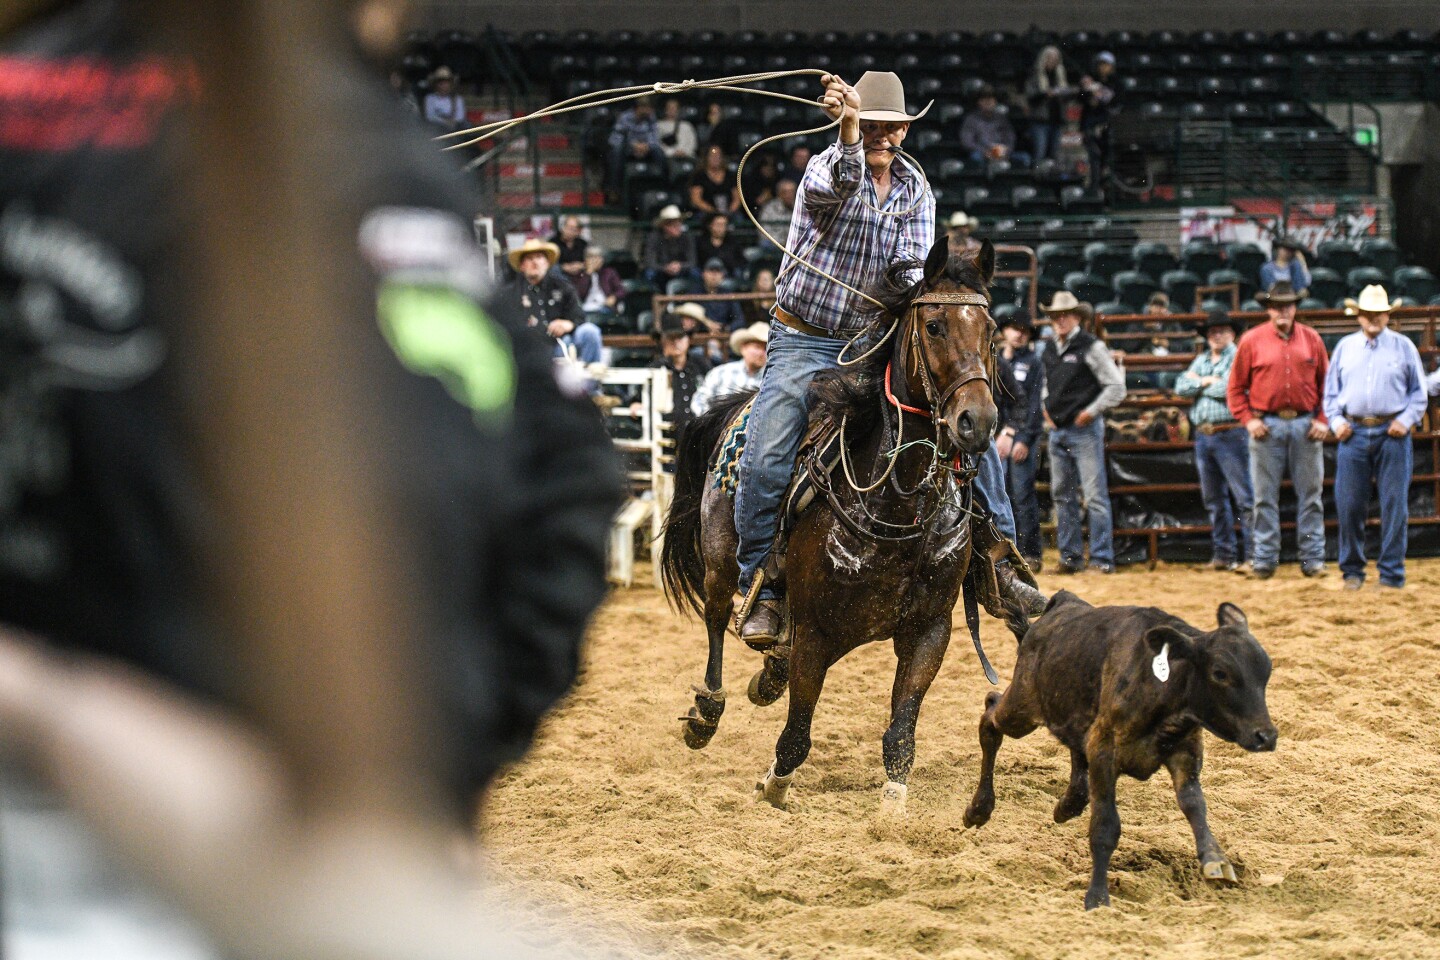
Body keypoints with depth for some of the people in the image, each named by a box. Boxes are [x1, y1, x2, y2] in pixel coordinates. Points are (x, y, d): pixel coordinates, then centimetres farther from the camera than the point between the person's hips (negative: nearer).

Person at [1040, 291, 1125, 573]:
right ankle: (1070, 555, 15)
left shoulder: (1091, 347, -8)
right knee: (1062, 495, 9)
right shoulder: (1049, 351, 12)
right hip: (1057, 431, 7)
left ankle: (1102, 557, -6)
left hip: (1084, 430, -7)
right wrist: (1046, 408, 15)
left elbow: (1116, 387, -9)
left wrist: (1091, 412, -13)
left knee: (1095, 495, -7)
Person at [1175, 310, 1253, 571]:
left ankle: (1254, 552, -10)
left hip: (1230, 434, -7)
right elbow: (1181, 387, 7)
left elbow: (1228, 388, -16)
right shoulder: (1201, 361, 18)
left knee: (1243, 496, -9)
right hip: (1203, 436, 7)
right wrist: (1208, 382, -6)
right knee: (1213, 498, 9)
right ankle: (1224, 553, 14)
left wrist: (1198, 382, -1)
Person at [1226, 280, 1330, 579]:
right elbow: (1235, 387, 4)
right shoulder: (1252, 341, 1)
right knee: (1265, 496, 2)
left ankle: (1312, 557, 10)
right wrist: (1248, 420, -6)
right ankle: (1265, 558, 8)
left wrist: (1322, 420, 1)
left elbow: (1326, 383, 11)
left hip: (1305, 425, 1)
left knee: (1310, 494, 4)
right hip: (1267, 426, -1)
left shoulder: (1311, 339, 6)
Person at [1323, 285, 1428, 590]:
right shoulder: (1345, 347, 13)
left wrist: (1406, 420, -5)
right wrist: (1335, 421, 0)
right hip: (1353, 434, 2)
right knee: (1349, 505, 1)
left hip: (1391, 433, -2)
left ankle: (1392, 573, 2)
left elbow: (1419, 392, 9)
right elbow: (1331, 390, 16)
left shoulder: (1403, 347, 7)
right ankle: (1352, 570, 13)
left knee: (1394, 505, -3)